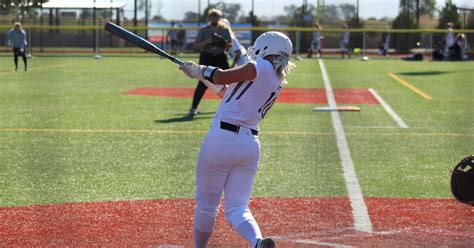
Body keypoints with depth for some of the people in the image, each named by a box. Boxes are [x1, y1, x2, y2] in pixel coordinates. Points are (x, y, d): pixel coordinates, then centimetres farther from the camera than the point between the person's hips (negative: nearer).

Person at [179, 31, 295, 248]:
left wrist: (200, 70, 6)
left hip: (222, 139, -7)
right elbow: (230, 92, 23)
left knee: (206, 203, 10)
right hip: (251, 145, 7)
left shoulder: (261, 67, -6)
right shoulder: (277, 84, 16)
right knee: (237, 208, 3)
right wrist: (202, 75, 25)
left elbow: (221, 77, -13)